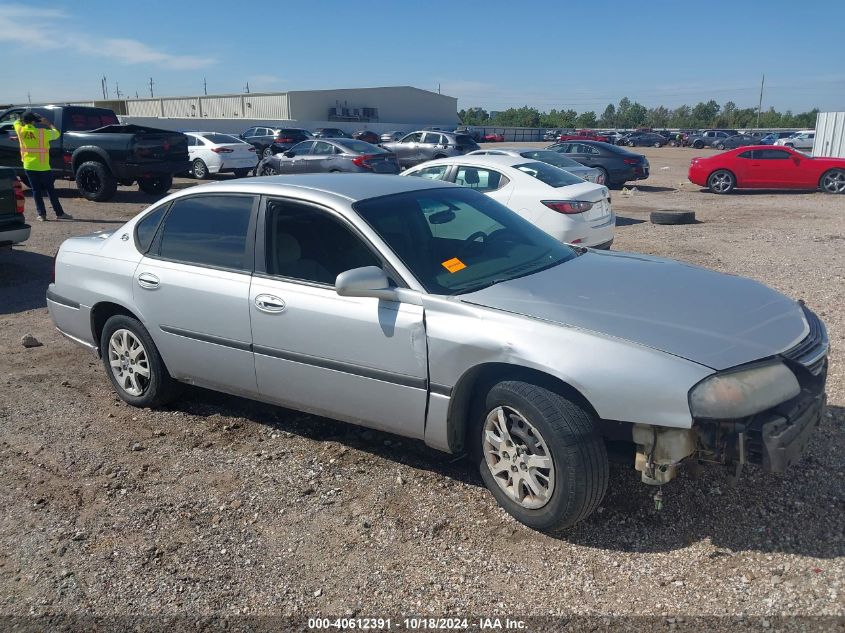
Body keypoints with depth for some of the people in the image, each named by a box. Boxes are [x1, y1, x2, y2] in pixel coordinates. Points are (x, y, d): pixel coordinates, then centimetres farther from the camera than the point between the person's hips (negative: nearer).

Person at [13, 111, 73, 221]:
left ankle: (42, 214, 4)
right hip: (43, 167, -2)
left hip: (29, 167, 3)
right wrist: (49, 124, 16)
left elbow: (17, 122, 21)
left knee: (36, 191, 8)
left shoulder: (21, 131, -2)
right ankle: (59, 213, 7)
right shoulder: (42, 132, -11)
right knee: (51, 190, 4)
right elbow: (56, 133, 5)